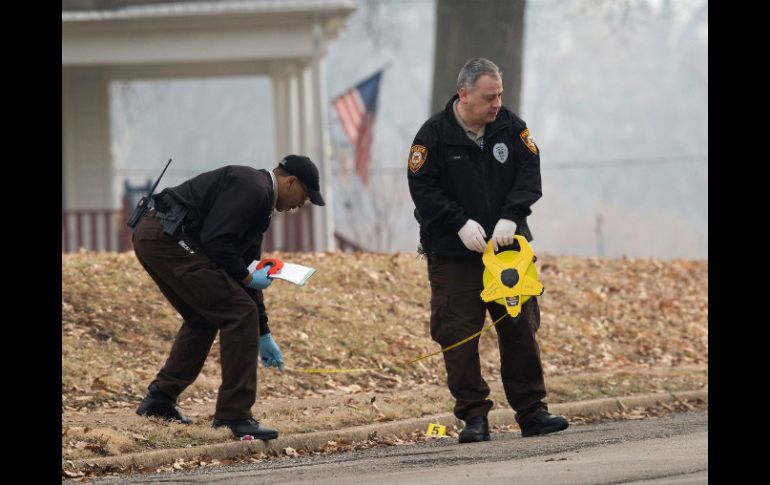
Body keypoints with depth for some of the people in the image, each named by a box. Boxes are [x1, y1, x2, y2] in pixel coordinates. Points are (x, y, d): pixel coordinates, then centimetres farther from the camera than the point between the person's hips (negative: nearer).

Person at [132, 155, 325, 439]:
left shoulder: (258, 195, 24)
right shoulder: (253, 189, -9)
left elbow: (245, 269, 28)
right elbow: (215, 241, -19)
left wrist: (263, 335, 29)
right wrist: (247, 277, -4)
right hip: (168, 238, -11)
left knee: (203, 318, 27)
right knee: (239, 314, -8)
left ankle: (160, 398, 27)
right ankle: (234, 414, -5)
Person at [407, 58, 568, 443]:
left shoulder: (510, 128, 2)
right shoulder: (435, 134, -8)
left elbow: (529, 173, 0)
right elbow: (422, 188, -10)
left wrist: (510, 217, -16)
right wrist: (461, 223, -19)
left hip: (506, 248, 3)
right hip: (453, 253, -3)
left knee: (521, 329, 5)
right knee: (459, 337, -4)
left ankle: (531, 412, 11)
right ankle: (474, 417, 3)